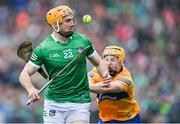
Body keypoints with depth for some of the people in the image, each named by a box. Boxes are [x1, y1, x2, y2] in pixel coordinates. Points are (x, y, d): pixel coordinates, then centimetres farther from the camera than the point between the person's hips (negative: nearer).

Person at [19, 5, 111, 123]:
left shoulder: (83, 41, 2)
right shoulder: (43, 48, -5)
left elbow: (98, 62, 16)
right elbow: (25, 74, -2)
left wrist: (105, 74, -5)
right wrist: (31, 89, -22)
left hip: (80, 103, 1)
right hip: (53, 104, 0)